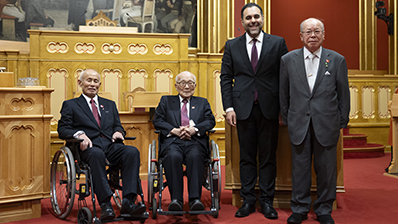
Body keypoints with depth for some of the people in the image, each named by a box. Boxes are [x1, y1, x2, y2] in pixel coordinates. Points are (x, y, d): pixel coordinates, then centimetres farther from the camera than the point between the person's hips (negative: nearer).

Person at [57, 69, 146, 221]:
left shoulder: (110, 104, 30)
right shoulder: (70, 105, 17)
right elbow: (62, 130, 6)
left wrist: (118, 131, 0)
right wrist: (80, 134, -14)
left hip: (111, 145, 4)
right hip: (89, 147, -3)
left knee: (132, 151, -29)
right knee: (97, 154, -40)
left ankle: (128, 202, -37)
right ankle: (105, 205, -42)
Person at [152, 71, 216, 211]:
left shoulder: (203, 102, 25)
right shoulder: (166, 101, 23)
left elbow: (210, 121, 9)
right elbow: (157, 121, 9)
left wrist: (194, 129, -11)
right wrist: (174, 130, -9)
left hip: (195, 141, 1)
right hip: (172, 141, 0)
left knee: (195, 156, -35)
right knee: (173, 156, -35)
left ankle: (195, 199, -38)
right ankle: (176, 199, -35)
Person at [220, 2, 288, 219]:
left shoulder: (277, 43, 4)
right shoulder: (232, 46, 8)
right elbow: (226, 78, 6)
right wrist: (229, 107, -3)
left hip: (269, 108, -1)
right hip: (243, 108, 1)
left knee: (268, 156, 6)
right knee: (246, 156, 8)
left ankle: (267, 200, 16)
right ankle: (248, 199, 18)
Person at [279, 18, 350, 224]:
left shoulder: (337, 60, 2)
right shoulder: (288, 60, 4)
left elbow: (343, 94, 6)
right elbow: (283, 93, 9)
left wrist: (342, 122, 5)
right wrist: (286, 119, 9)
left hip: (327, 124, 0)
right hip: (299, 124, 1)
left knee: (326, 170, 7)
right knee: (300, 168, 7)